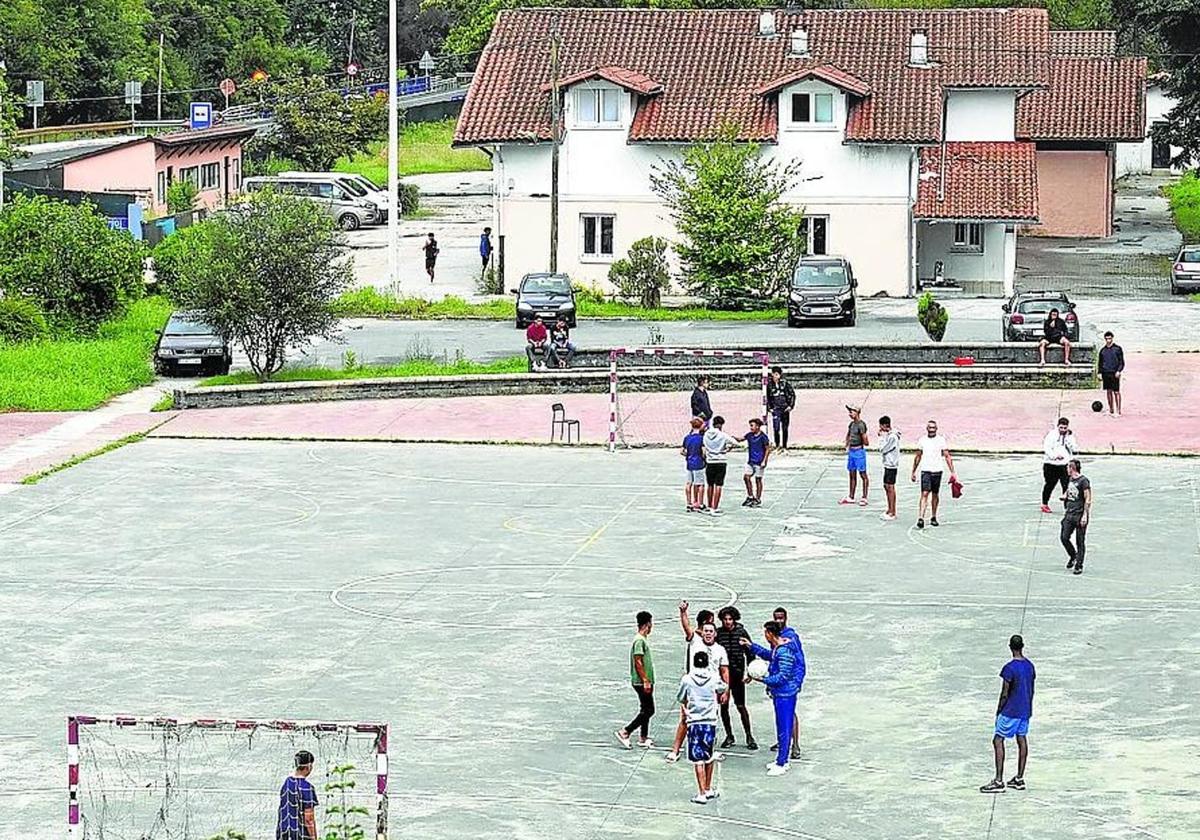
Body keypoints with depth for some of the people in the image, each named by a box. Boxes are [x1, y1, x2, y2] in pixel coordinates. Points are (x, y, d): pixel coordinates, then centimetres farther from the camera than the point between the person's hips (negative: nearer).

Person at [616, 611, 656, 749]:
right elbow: (638, 662, -21)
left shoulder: (643, 639, 15)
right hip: (642, 682, -10)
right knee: (648, 710, -9)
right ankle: (625, 732, -9)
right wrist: (645, 681, -22)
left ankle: (643, 738, 17)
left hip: (644, 682, 10)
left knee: (646, 710, 13)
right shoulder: (639, 641, -16)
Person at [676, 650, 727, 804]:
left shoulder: (686, 679, -4)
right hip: (710, 722, 2)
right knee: (709, 758, 17)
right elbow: (723, 689, 22)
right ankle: (708, 789, 26)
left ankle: (702, 794, -5)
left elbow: (681, 699, 7)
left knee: (698, 760, -1)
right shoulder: (714, 678, 0)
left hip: (694, 723, -2)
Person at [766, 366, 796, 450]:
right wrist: (769, 407, 3)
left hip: (785, 408, 0)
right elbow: (767, 397, 9)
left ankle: (784, 446, 16)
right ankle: (777, 445, -2)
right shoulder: (769, 384, 0)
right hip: (776, 409, 0)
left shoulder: (785, 383, -2)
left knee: (785, 429, 7)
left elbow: (792, 394, 4)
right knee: (776, 428, -12)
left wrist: (791, 406, -3)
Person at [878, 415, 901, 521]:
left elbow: (882, 449, -17)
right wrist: (882, 436, 7)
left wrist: (882, 437, -9)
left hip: (891, 465, -10)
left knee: (890, 487, -6)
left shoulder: (892, 437, -19)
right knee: (886, 486, 14)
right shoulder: (888, 435, 11)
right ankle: (890, 509, 22)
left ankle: (892, 512, -2)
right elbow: (883, 449, 16)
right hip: (887, 464, 10)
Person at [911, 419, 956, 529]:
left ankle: (933, 517, 24)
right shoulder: (922, 440, 5)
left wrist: (952, 472, -9)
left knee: (935, 495, 10)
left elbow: (947, 456, -2)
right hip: (925, 471, 0)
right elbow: (918, 457, 14)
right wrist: (913, 471, 15)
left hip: (937, 471, 0)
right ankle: (920, 518, -18)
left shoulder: (941, 440, -1)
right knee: (924, 494, -12)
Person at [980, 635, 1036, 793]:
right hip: (1025, 710, 8)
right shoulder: (1030, 666, 4)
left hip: (1010, 711, -8)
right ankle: (1019, 779, 19)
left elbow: (1005, 694, -16)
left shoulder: (1009, 668, -19)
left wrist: (998, 712, -4)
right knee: (1022, 740, 13)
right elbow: (1031, 691, 12)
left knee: (998, 741, -4)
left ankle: (999, 782, -9)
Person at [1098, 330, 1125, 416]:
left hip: (1114, 373, -4)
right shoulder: (1102, 350, 13)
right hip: (1105, 373, 4)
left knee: (1116, 392, -6)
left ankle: (1118, 411, -5)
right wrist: (1100, 373, 8)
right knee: (1108, 391, 8)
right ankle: (1110, 409, 16)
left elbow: (1121, 361, 0)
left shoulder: (1117, 348, 1)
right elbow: (1100, 363, 18)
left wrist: (1118, 371, -12)